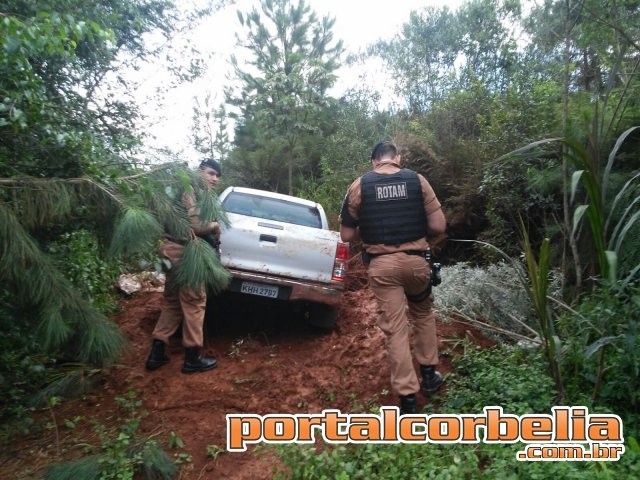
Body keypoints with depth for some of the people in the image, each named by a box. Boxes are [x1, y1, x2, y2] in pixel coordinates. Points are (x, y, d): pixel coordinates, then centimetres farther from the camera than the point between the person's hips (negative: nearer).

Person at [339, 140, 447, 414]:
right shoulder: (417, 180, 1)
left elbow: (347, 235, 1)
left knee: (395, 329, 6)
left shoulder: (359, 186, -1)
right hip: (415, 260, 1)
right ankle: (429, 374, 35)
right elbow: (439, 226, -3)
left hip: (381, 264, -1)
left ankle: (407, 399, 11)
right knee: (423, 314, 26)